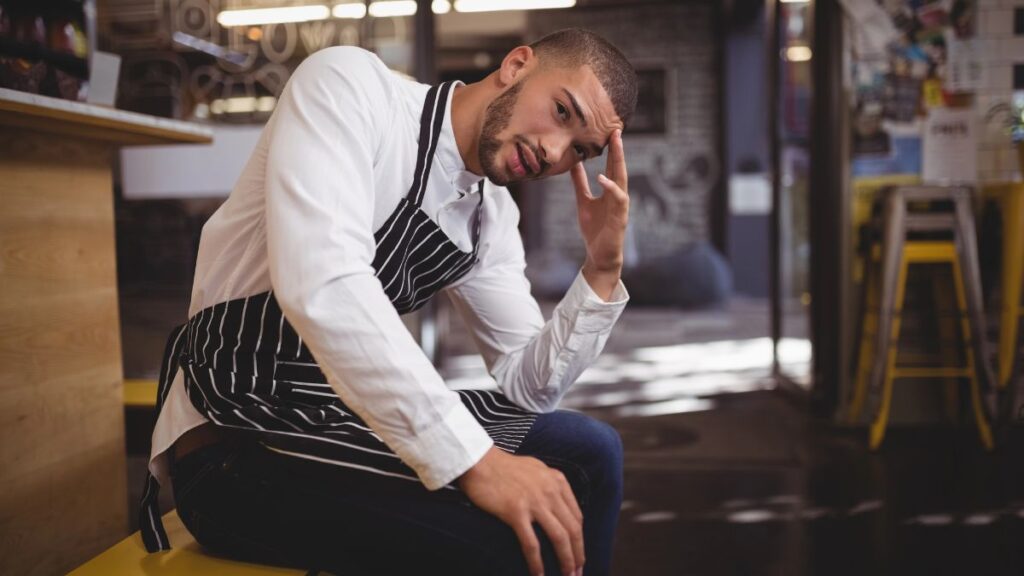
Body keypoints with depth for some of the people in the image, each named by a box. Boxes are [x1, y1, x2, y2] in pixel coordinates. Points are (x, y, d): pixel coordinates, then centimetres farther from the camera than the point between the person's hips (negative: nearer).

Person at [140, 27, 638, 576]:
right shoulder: (351, 84, -15)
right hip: (239, 446, -7)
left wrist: (602, 269, -8)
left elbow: (527, 386, 7)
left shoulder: (493, 215, 5)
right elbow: (320, 287, -32)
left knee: (588, 454, 3)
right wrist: (473, 459, -32)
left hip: (350, 418, 8)